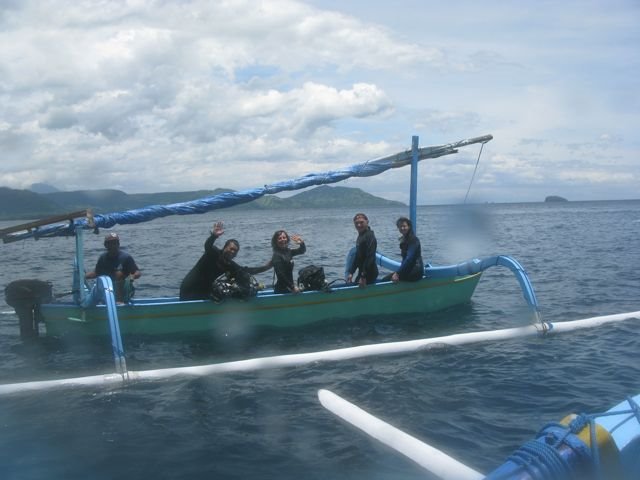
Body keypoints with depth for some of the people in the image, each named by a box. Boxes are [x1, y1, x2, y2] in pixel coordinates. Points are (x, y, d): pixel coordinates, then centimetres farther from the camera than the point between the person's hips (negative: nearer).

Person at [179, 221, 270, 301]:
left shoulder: (230, 265, 3)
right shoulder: (214, 252, -18)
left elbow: (246, 270, 8)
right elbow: (207, 245, -39)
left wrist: (265, 267, 0)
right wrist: (214, 235, -62)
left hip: (204, 291, 8)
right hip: (189, 289, -8)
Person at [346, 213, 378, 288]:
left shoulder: (370, 237, -17)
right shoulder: (360, 237, 14)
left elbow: (370, 258, -23)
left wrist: (363, 277, -25)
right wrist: (351, 272, 15)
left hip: (369, 273, -10)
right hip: (362, 273, 10)